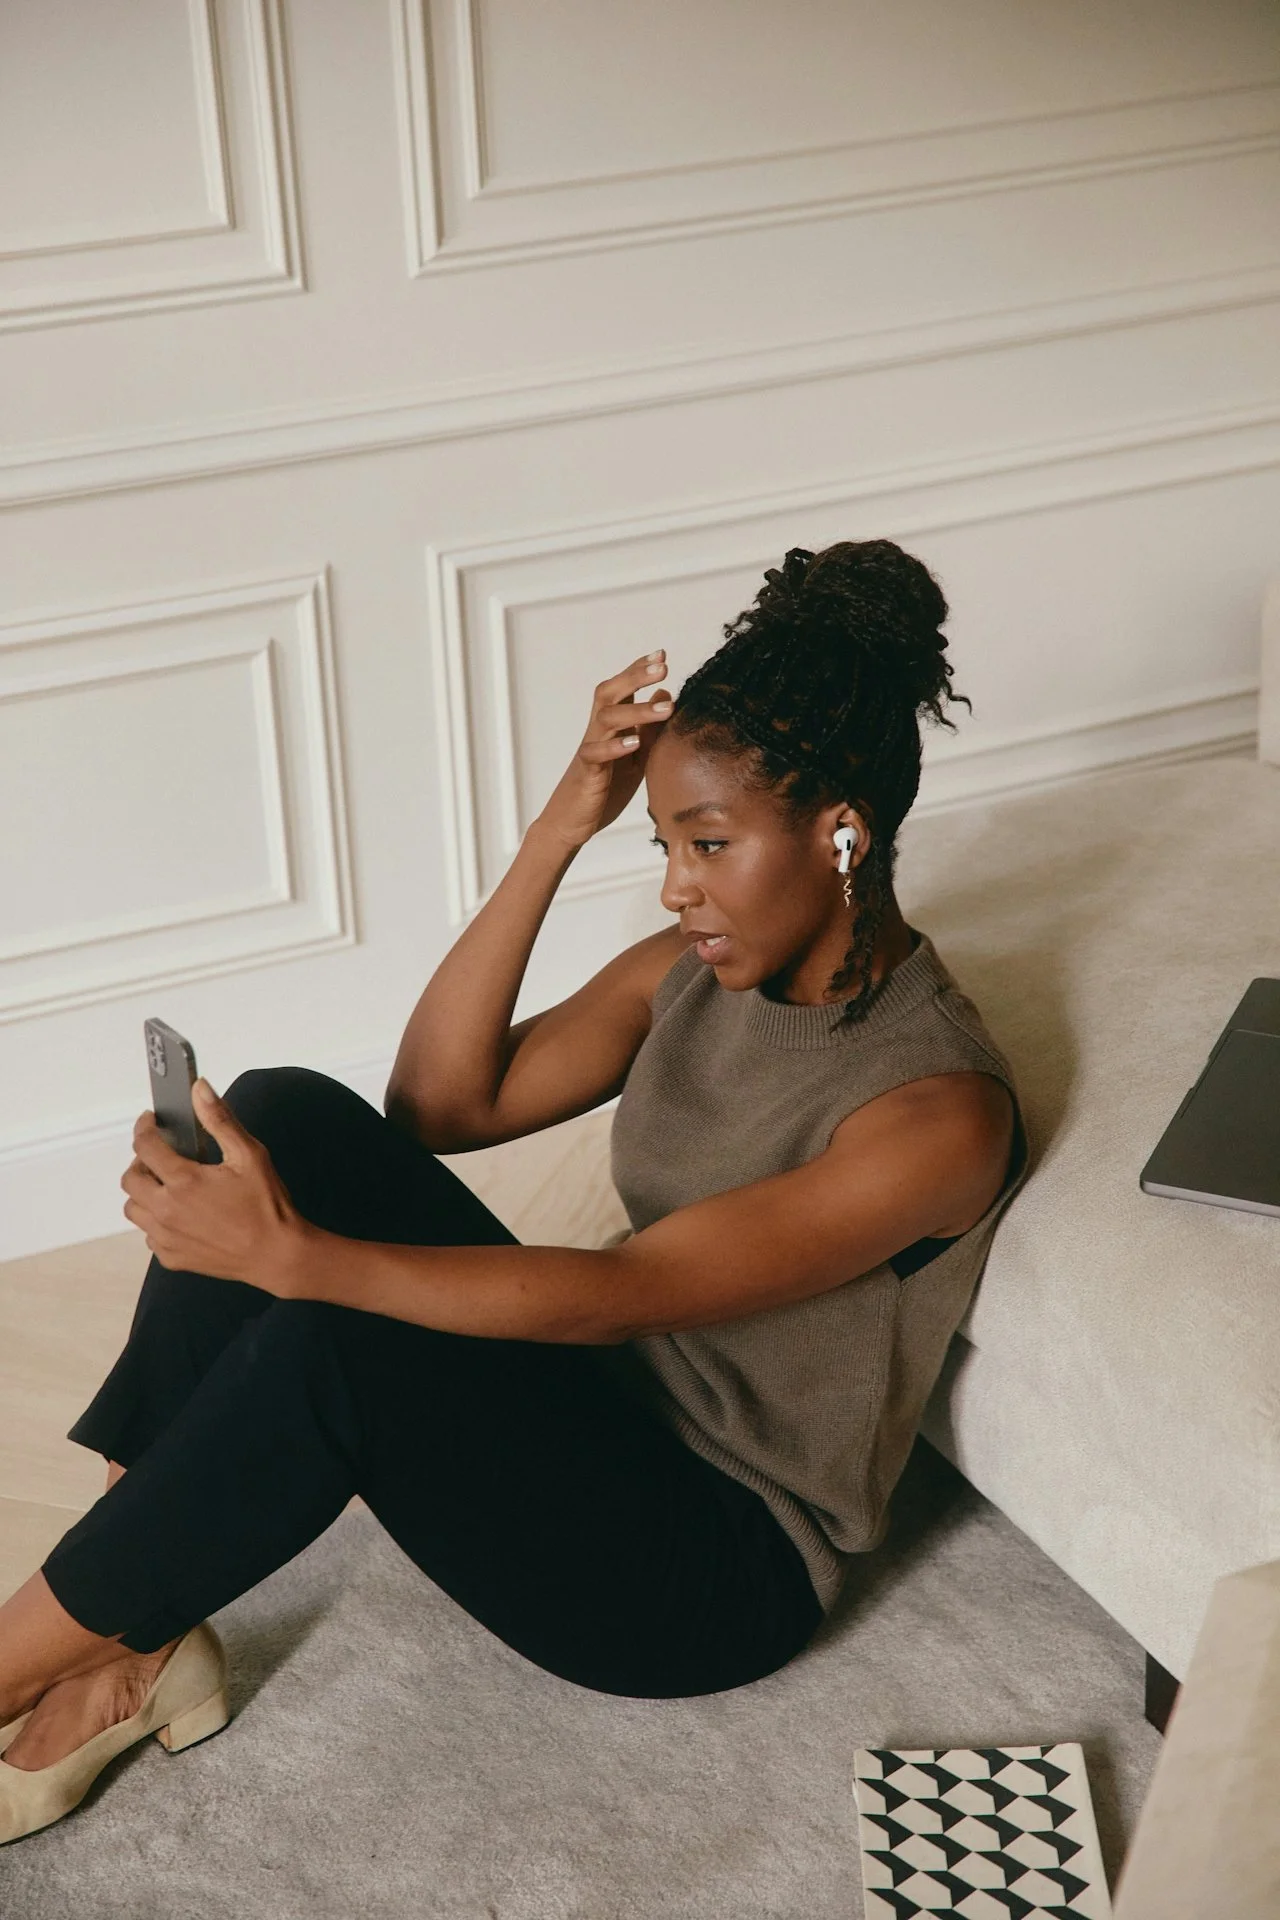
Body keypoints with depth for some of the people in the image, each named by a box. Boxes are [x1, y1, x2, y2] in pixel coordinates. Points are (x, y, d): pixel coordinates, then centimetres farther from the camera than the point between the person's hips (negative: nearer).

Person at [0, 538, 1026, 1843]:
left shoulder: (937, 1107, -21)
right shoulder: (699, 968, 2)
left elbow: (624, 1291, -28)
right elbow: (443, 1105, -5)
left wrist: (288, 1256, -35)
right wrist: (559, 832, -13)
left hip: (729, 1565, -7)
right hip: (598, 1418, 7)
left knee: (328, 1349, -33)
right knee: (288, 1113, -16)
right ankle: (131, 1640, -13)